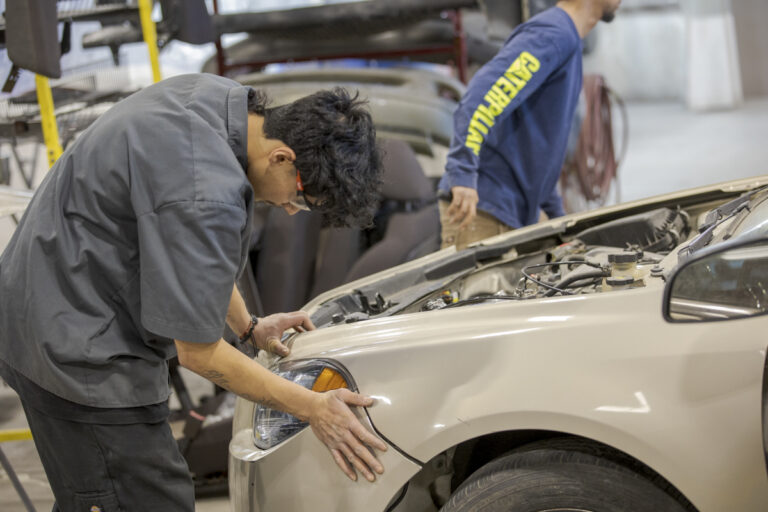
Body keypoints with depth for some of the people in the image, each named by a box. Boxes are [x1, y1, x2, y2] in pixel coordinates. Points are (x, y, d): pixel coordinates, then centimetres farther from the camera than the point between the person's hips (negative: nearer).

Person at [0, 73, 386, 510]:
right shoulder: (205, 196, -32)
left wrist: (248, 326, 23)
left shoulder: (219, 97, -1)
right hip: (82, 352, -11)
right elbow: (198, 353, -21)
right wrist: (312, 409, -13)